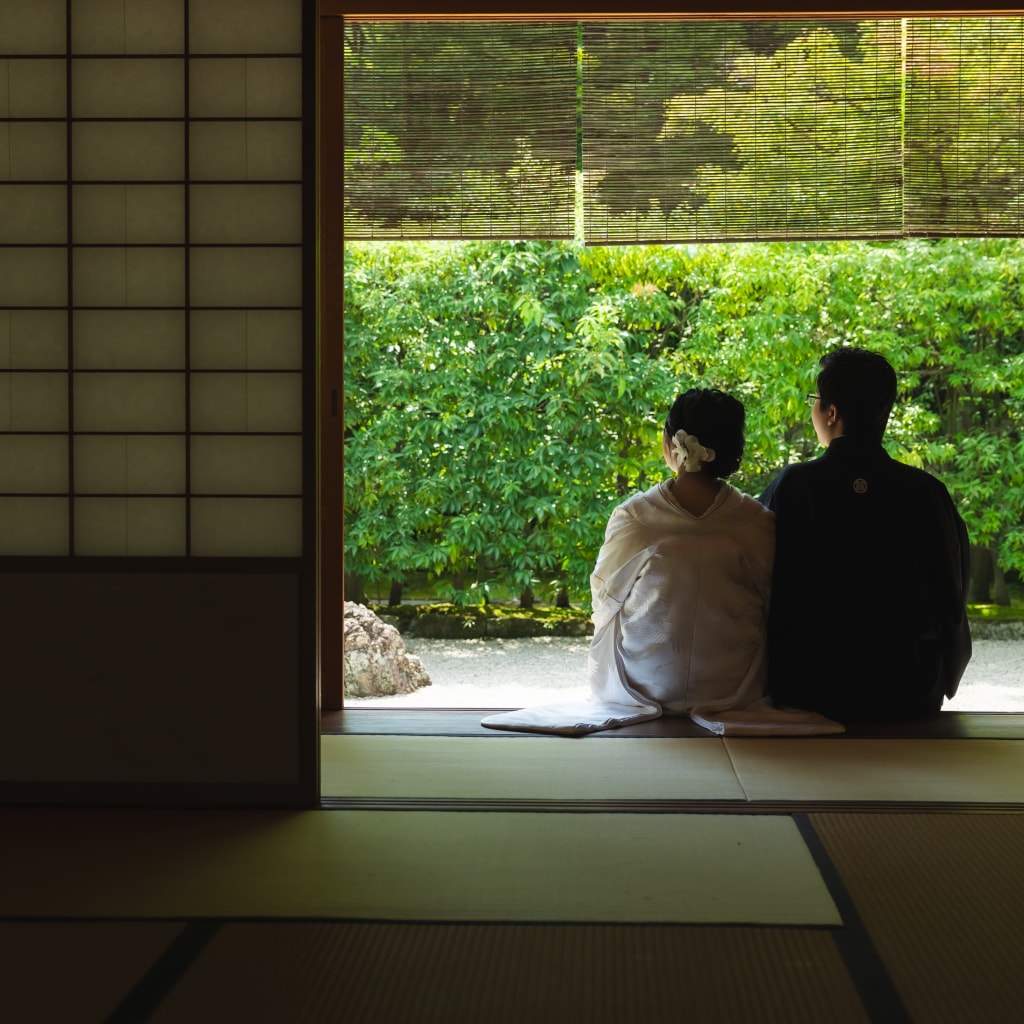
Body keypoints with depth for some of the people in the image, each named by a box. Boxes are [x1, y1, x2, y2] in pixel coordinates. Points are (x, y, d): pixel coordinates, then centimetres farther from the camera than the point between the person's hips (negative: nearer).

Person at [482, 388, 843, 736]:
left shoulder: (632, 517, -14)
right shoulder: (757, 522, -12)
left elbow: (605, 596, -1)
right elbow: (769, 608, -1)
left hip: (643, 684, -2)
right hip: (731, 688, 2)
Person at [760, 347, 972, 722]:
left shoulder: (793, 487, -12)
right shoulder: (927, 492, -7)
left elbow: (766, 591, -6)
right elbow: (952, 595, 2)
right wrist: (940, 683, 18)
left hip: (809, 690, -2)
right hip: (908, 697, 2)